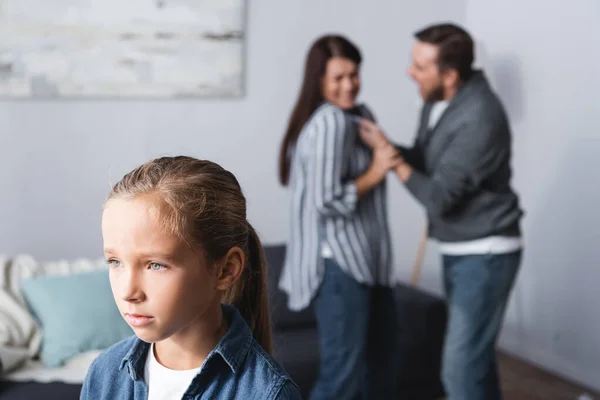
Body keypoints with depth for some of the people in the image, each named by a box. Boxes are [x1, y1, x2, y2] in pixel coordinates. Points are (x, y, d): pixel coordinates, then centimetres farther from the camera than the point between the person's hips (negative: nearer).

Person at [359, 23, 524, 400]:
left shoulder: (480, 117, -26)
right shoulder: (437, 101, 2)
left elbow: (438, 196, -25)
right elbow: (425, 163, 12)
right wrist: (387, 147, -6)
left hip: (486, 254, -9)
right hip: (458, 250, 9)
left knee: (461, 367, -7)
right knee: (476, 354, 19)